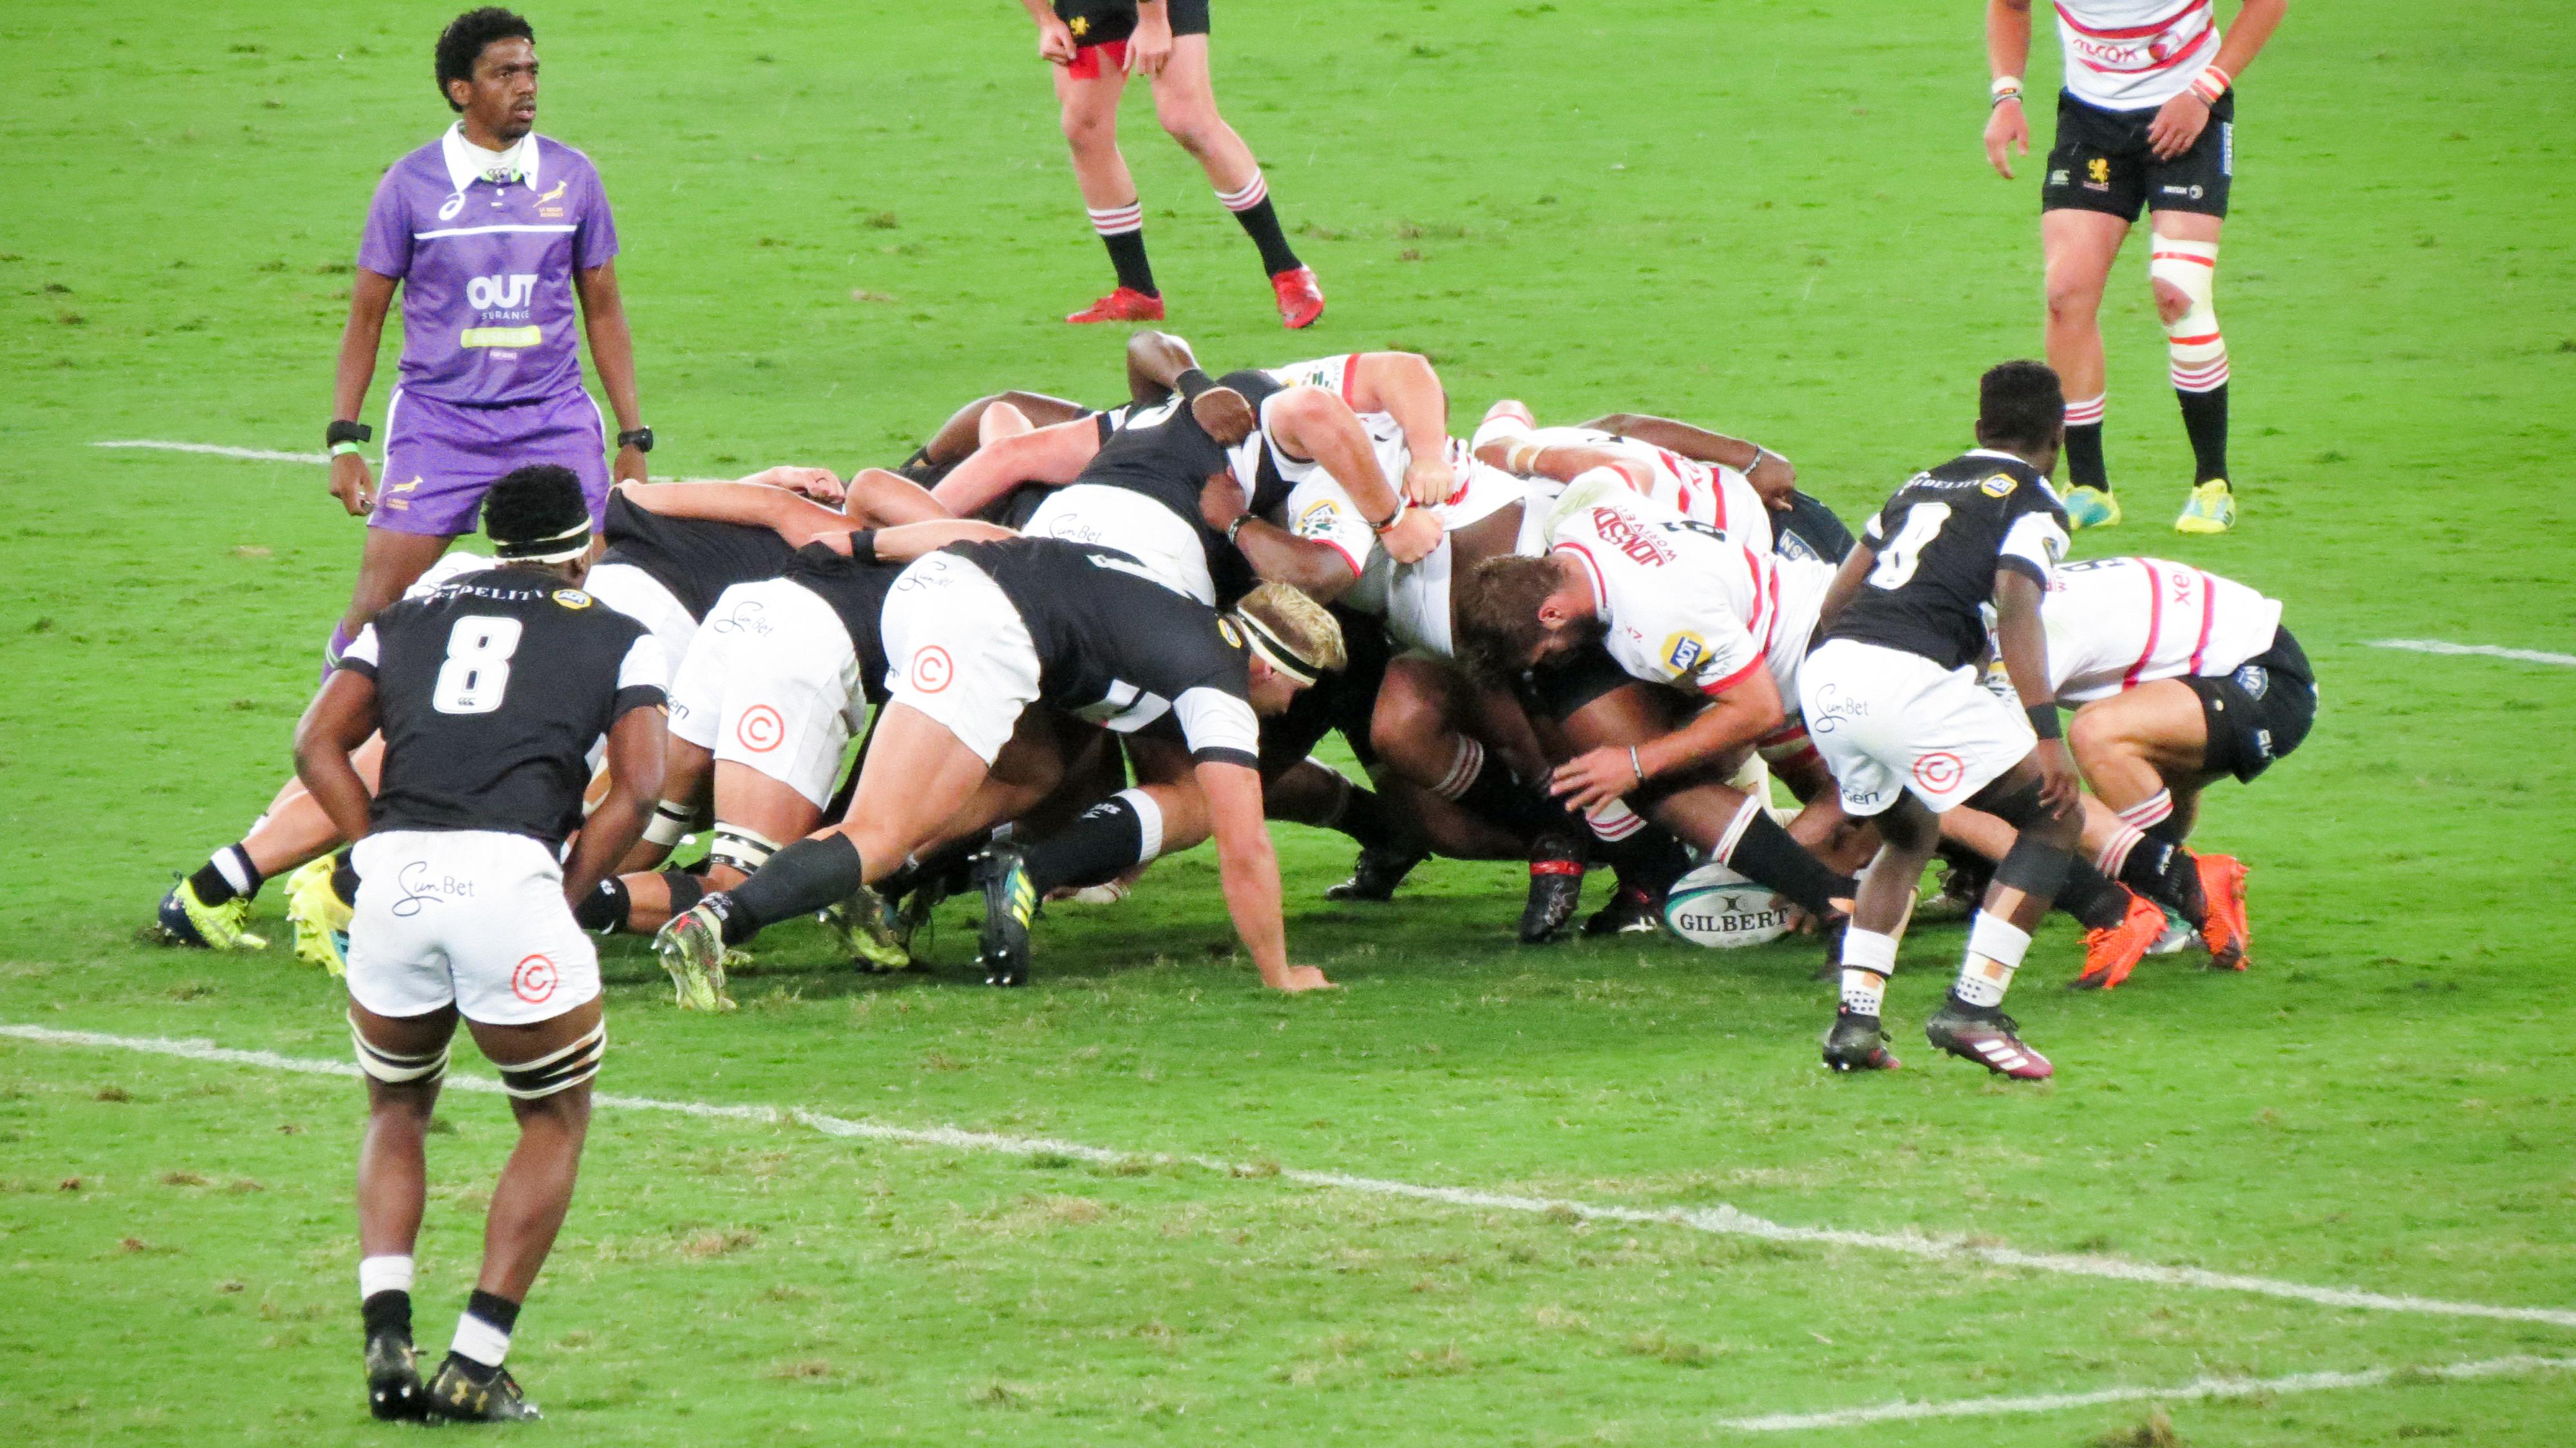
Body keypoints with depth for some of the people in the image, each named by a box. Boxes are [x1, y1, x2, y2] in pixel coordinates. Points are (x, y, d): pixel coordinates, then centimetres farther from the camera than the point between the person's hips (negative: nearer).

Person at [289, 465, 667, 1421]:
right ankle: (475, 1364, 7)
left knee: (397, 1112, 26)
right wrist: (563, 900, 8)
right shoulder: (618, 641, 19)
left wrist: (383, 859, 12)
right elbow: (637, 788, 4)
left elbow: (318, 745, 13)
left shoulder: (406, 622, 26)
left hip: (393, 872, 3)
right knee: (555, 1120, 18)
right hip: (510, 872, -3)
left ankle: (386, 1337, 5)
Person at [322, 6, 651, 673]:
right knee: (378, 603, -7)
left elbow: (603, 311, 13)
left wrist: (633, 439, 10)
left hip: (553, 420, 2)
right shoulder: (413, 183, -1)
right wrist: (344, 442, -1)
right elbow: (366, 318, 5)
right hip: (438, 421, -2)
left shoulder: (571, 177, 5)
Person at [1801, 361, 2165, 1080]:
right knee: (2054, 816, 5)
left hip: (1824, 673, 7)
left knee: (1908, 835, 28)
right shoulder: (2033, 505, 8)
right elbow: (2015, 611, -9)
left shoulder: (1921, 487, 28)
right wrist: (2046, 735, -16)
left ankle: (1855, 1019, 11)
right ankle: (1972, 1008, -8)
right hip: (1908, 678, -7)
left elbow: (1835, 600, 30)